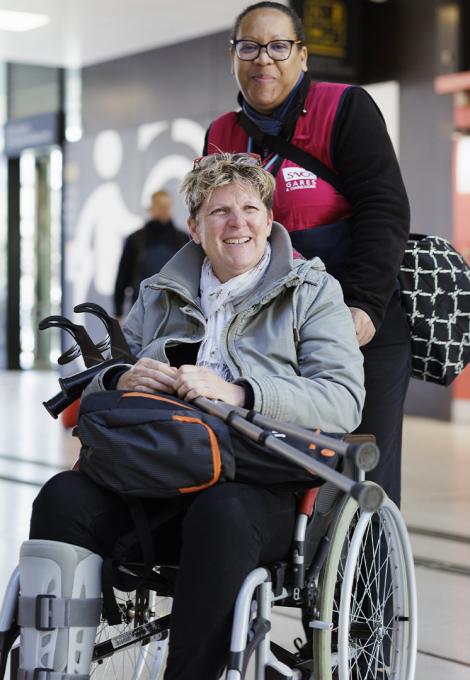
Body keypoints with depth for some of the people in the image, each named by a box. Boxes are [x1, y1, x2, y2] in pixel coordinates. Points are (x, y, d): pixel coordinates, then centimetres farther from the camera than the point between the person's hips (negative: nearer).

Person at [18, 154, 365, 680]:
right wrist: (121, 380, -4)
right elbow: (96, 381, 22)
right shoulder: (160, 295, 23)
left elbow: (343, 401, -4)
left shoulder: (312, 292, 11)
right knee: (63, 497, -26)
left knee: (221, 512, -38)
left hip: (262, 488, -3)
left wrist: (237, 394, -18)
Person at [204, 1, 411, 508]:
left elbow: (384, 210, -11)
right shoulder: (221, 136, 13)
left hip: (364, 325, -5)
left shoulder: (346, 109, -3)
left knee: (365, 481, -4)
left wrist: (364, 303, -22)